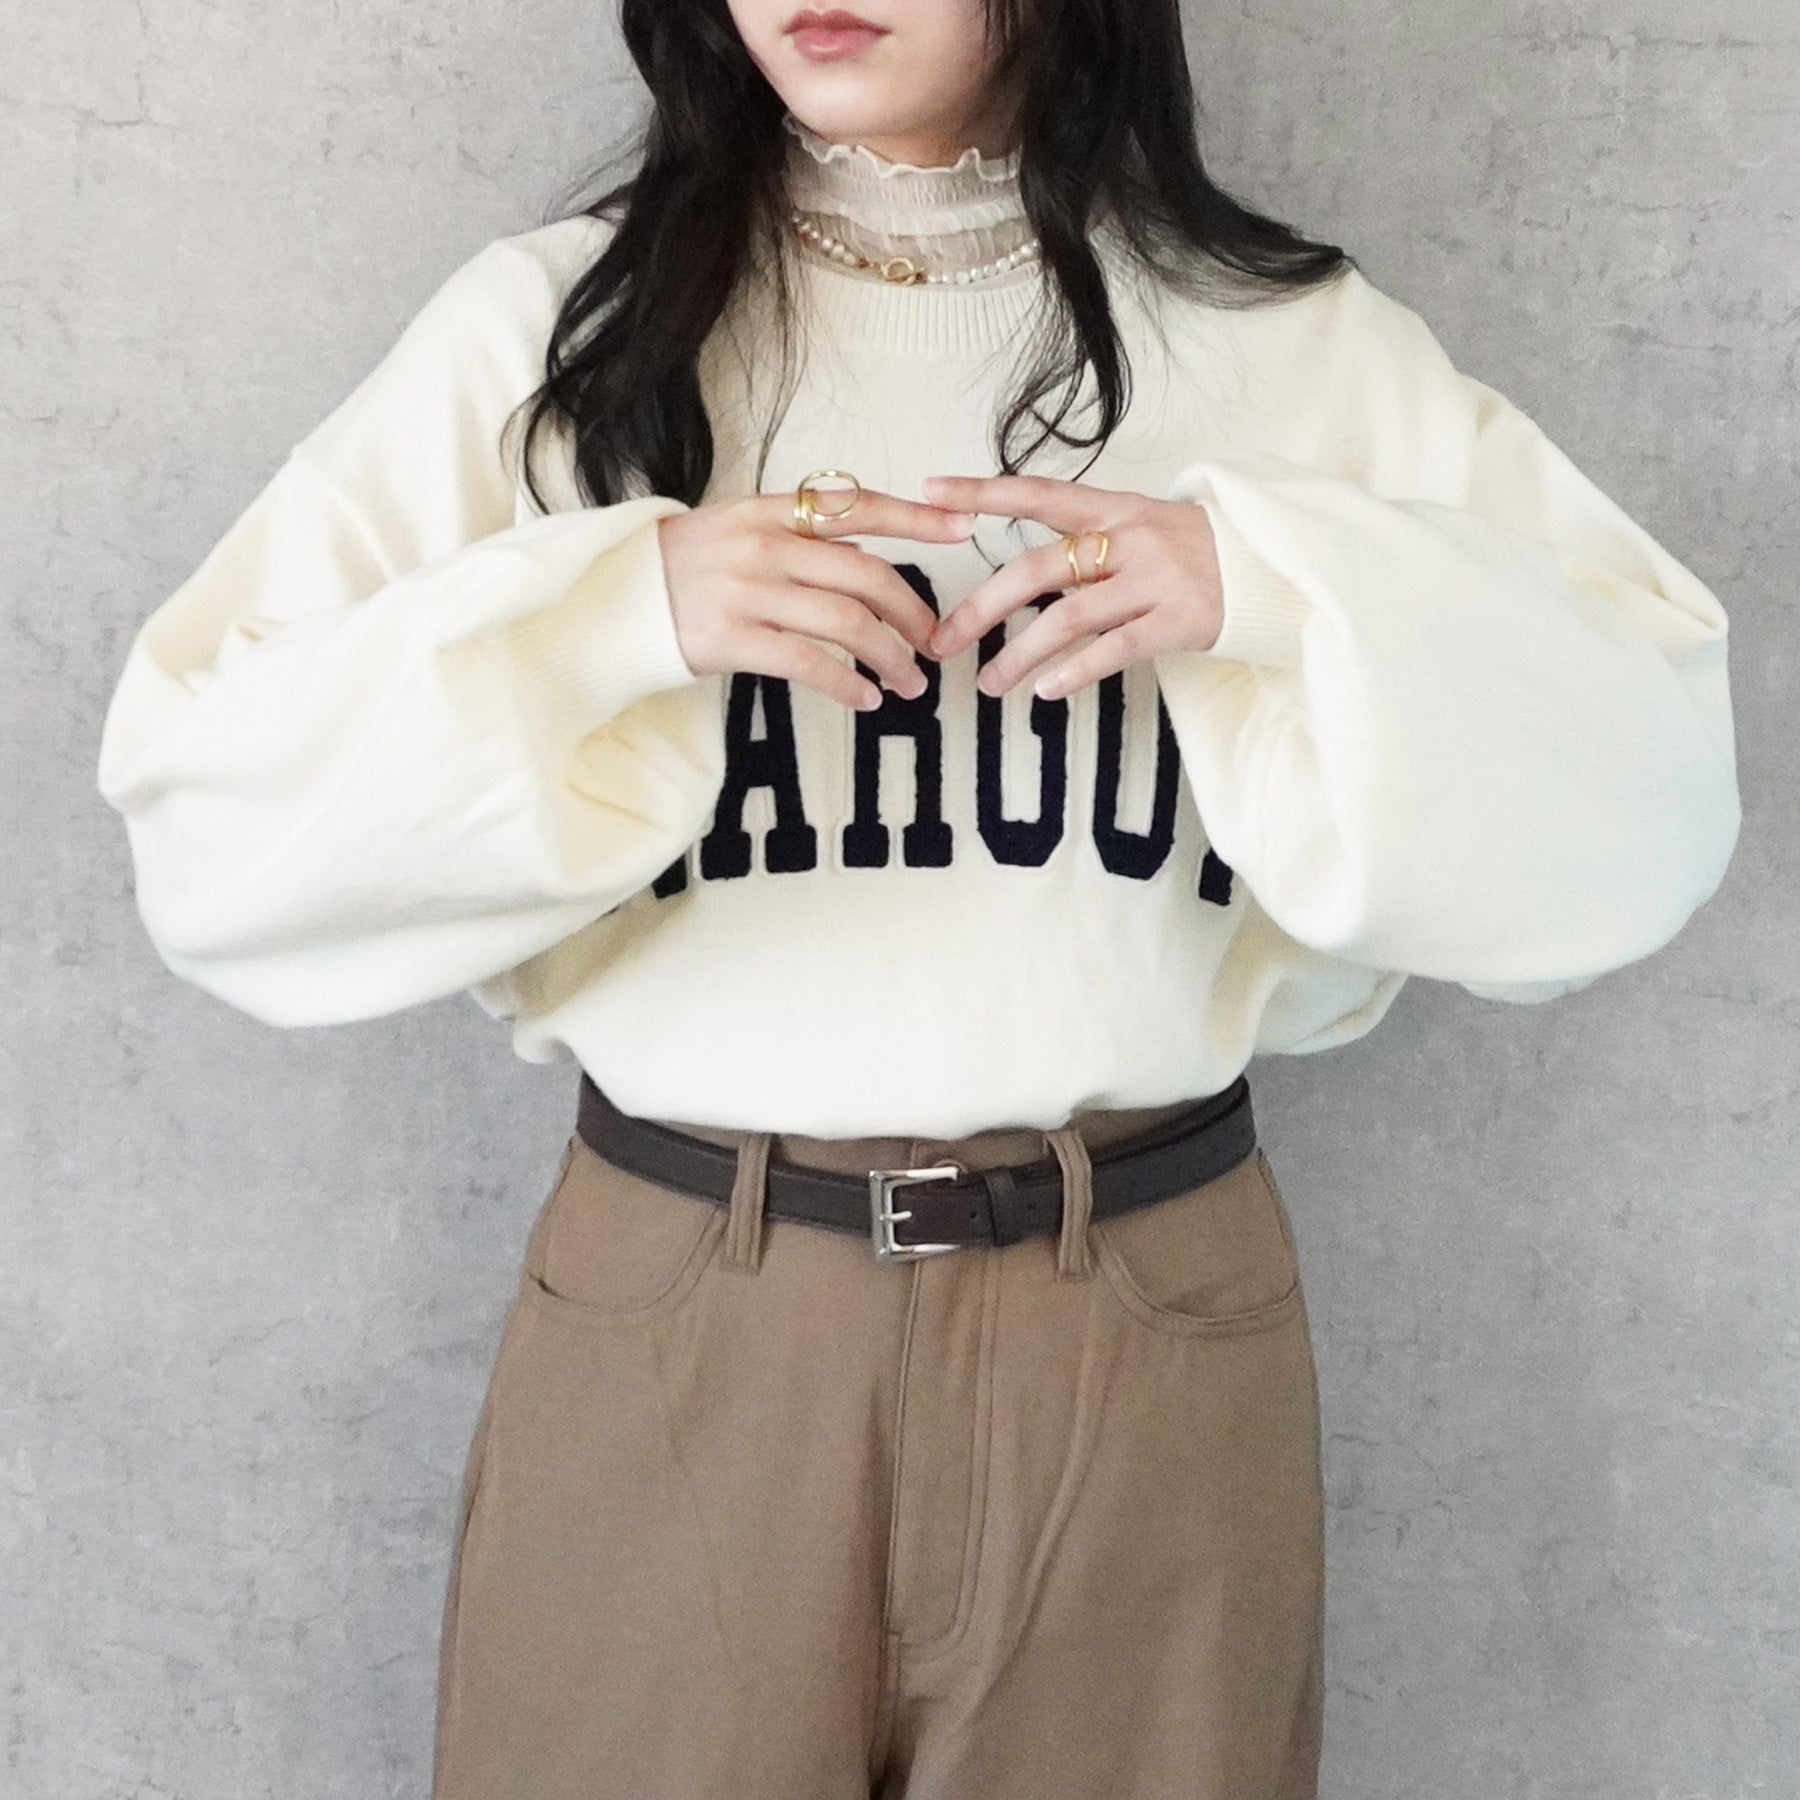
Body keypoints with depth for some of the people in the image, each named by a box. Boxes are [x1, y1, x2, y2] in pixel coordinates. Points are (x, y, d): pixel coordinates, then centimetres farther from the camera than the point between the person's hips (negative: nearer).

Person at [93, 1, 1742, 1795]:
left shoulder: (1296, 343, 1)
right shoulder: (540, 329, 0)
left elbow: (1646, 800, -3)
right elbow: (206, 819, -7)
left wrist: (1273, 595, -18)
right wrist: (618, 612, -19)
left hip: (1151, 1329, 1)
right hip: (666, 1321, 0)